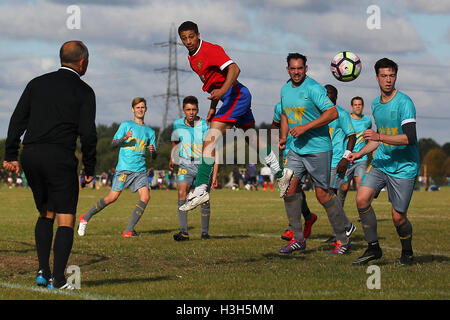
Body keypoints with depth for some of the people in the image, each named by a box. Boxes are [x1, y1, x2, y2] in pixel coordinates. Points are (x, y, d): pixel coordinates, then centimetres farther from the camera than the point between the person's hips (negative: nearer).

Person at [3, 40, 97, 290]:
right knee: (66, 219, 1)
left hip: (30, 156, 5)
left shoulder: (37, 83, 14)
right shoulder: (83, 91, 1)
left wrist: (11, 154, 9)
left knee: (45, 213, 19)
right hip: (60, 157, -5)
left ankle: (43, 272, 11)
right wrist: (89, 168, 3)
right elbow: (88, 133, -6)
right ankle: (58, 279, -8)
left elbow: (17, 120, 8)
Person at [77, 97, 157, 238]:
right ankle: (86, 217, 8)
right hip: (124, 168, -4)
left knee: (145, 197, -15)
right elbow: (113, 144, 1)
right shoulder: (126, 125, 6)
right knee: (112, 197, -12)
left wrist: (153, 151, -5)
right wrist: (124, 139, -19)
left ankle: (128, 231, -10)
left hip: (140, 170, 4)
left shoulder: (150, 131, 18)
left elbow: (154, 156, 19)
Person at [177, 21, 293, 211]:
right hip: (238, 97, 10)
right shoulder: (192, 58, 15)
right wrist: (213, 107, 20)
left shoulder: (210, 50, -14)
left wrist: (222, 91, -37)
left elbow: (234, 69, -24)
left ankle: (200, 190, -24)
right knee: (252, 136, 20)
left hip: (236, 94, -10)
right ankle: (280, 174, 32)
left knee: (210, 140, -19)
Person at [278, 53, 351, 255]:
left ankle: (343, 239, 10)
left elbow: (332, 113, -21)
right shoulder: (285, 89, 10)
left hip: (318, 149, -7)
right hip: (296, 149, 7)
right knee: (288, 188, -4)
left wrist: (305, 127, -23)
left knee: (322, 194, -4)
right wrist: (283, 136, 10)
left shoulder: (313, 88, -14)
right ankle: (298, 239, 6)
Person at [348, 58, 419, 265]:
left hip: (404, 167, -6)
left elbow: (410, 138, -23)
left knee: (398, 217, -4)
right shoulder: (375, 104, 10)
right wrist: (360, 153, 15)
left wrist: (379, 137, -28)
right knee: (362, 198, -13)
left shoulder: (404, 103, -14)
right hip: (381, 163, 6)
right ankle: (373, 248, 0)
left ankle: (407, 253, 23)